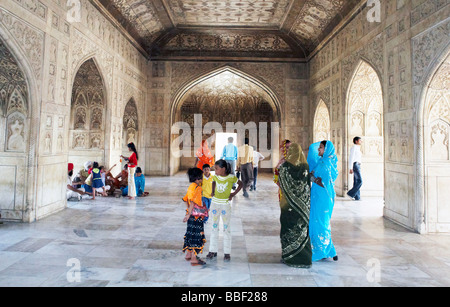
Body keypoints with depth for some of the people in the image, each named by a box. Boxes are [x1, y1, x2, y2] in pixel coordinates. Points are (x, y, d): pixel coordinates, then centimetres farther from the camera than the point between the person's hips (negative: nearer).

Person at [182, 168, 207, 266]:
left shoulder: (191, 187, 10)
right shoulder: (198, 188, -19)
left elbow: (185, 199, 15)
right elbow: (193, 202, -25)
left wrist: (188, 210, 15)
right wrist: (189, 214, -25)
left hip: (191, 215, 9)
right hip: (196, 216, -9)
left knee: (191, 234, 19)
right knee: (197, 236, -2)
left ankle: (188, 254, 31)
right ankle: (194, 259, 4)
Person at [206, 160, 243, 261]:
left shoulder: (231, 177, -13)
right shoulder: (215, 176, -2)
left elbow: (241, 184, 2)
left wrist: (234, 194, -5)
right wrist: (213, 191, 8)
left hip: (226, 204, -4)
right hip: (215, 203, 4)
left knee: (226, 228, 3)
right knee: (214, 227, 9)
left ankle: (227, 252, 12)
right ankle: (213, 251, 19)